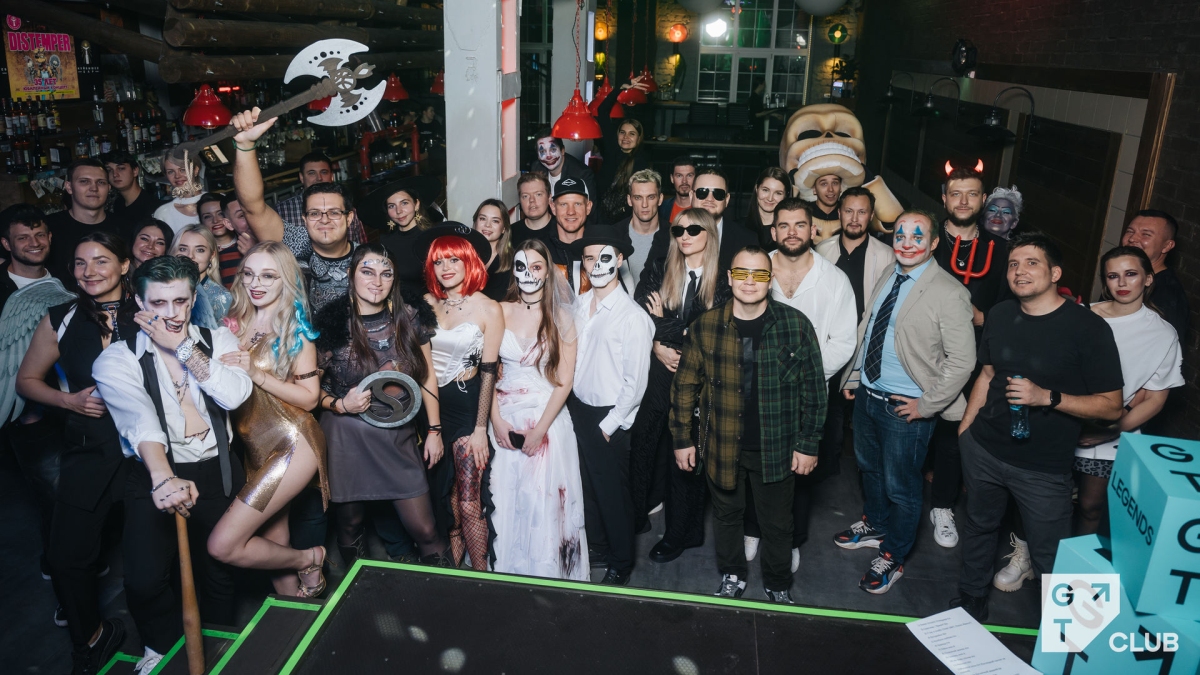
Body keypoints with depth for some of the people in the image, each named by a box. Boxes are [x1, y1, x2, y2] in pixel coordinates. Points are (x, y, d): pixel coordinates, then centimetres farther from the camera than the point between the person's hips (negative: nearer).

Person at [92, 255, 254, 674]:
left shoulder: (218, 340, 4)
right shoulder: (117, 359, -4)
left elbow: (235, 394, -14)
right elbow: (140, 421, -22)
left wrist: (183, 348, -14)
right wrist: (163, 479, -38)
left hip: (217, 472, 2)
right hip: (155, 475, -2)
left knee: (218, 574, 5)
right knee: (144, 580, -15)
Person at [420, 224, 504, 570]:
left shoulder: (489, 309, -6)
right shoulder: (427, 303, 5)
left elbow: (488, 371, -6)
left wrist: (480, 428, -9)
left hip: (467, 405, -4)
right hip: (430, 405, 4)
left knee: (469, 504, -5)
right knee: (446, 498, 12)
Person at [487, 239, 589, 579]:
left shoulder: (561, 317, -4)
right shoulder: (501, 311, 1)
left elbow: (565, 381, -6)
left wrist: (540, 429, -12)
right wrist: (496, 419, -7)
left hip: (548, 418, -2)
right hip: (506, 418, 2)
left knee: (546, 503, 3)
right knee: (505, 501, 8)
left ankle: (547, 574, 22)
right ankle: (507, 570, 28)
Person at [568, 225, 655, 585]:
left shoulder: (633, 316, -17)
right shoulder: (579, 305, 1)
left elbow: (635, 382, -16)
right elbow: (571, 357, 8)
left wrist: (609, 424, -12)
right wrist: (570, 405, 3)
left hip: (609, 418, -5)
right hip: (578, 409, 6)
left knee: (613, 491, 9)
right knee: (587, 486, 19)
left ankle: (620, 563, 30)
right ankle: (597, 547, 41)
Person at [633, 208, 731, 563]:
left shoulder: (721, 283, -3)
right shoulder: (658, 271, 5)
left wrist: (663, 324, -9)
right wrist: (657, 347, -14)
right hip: (654, 374, 3)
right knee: (642, 443, 9)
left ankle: (680, 533, 21)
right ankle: (635, 517, 28)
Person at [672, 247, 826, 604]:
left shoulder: (796, 325, -10)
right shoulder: (705, 326, -7)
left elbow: (813, 387, -4)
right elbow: (684, 386, 1)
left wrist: (808, 444, -5)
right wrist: (682, 439, 1)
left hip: (776, 448, -1)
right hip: (721, 446, 1)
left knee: (777, 523, 16)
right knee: (726, 514, 20)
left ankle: (778, 586, 40)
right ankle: (732, 577, 43)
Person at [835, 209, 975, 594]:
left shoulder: (948, 294, -19)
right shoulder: (886, 281, 5)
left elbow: (962, 360, -19)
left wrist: (926, 405, -17)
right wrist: (853, 377, 10)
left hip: (905, 407, -7)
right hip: (867, 394, 7)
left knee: (901, 486, 9)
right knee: (869, 468, 25)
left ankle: (892, 558, 30)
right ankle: (875, 527, 50)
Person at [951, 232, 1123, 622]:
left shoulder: (1088, 328, -14)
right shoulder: (1000, 315, 3)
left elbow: (1111, 405, -13)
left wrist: (1047, 397, -26)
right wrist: (965, 426, 14)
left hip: (1043, 468, -5)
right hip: (983, 450, 5)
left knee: (1051, 560, 4)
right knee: (978, 527, 22)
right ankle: (971, 601, 44)